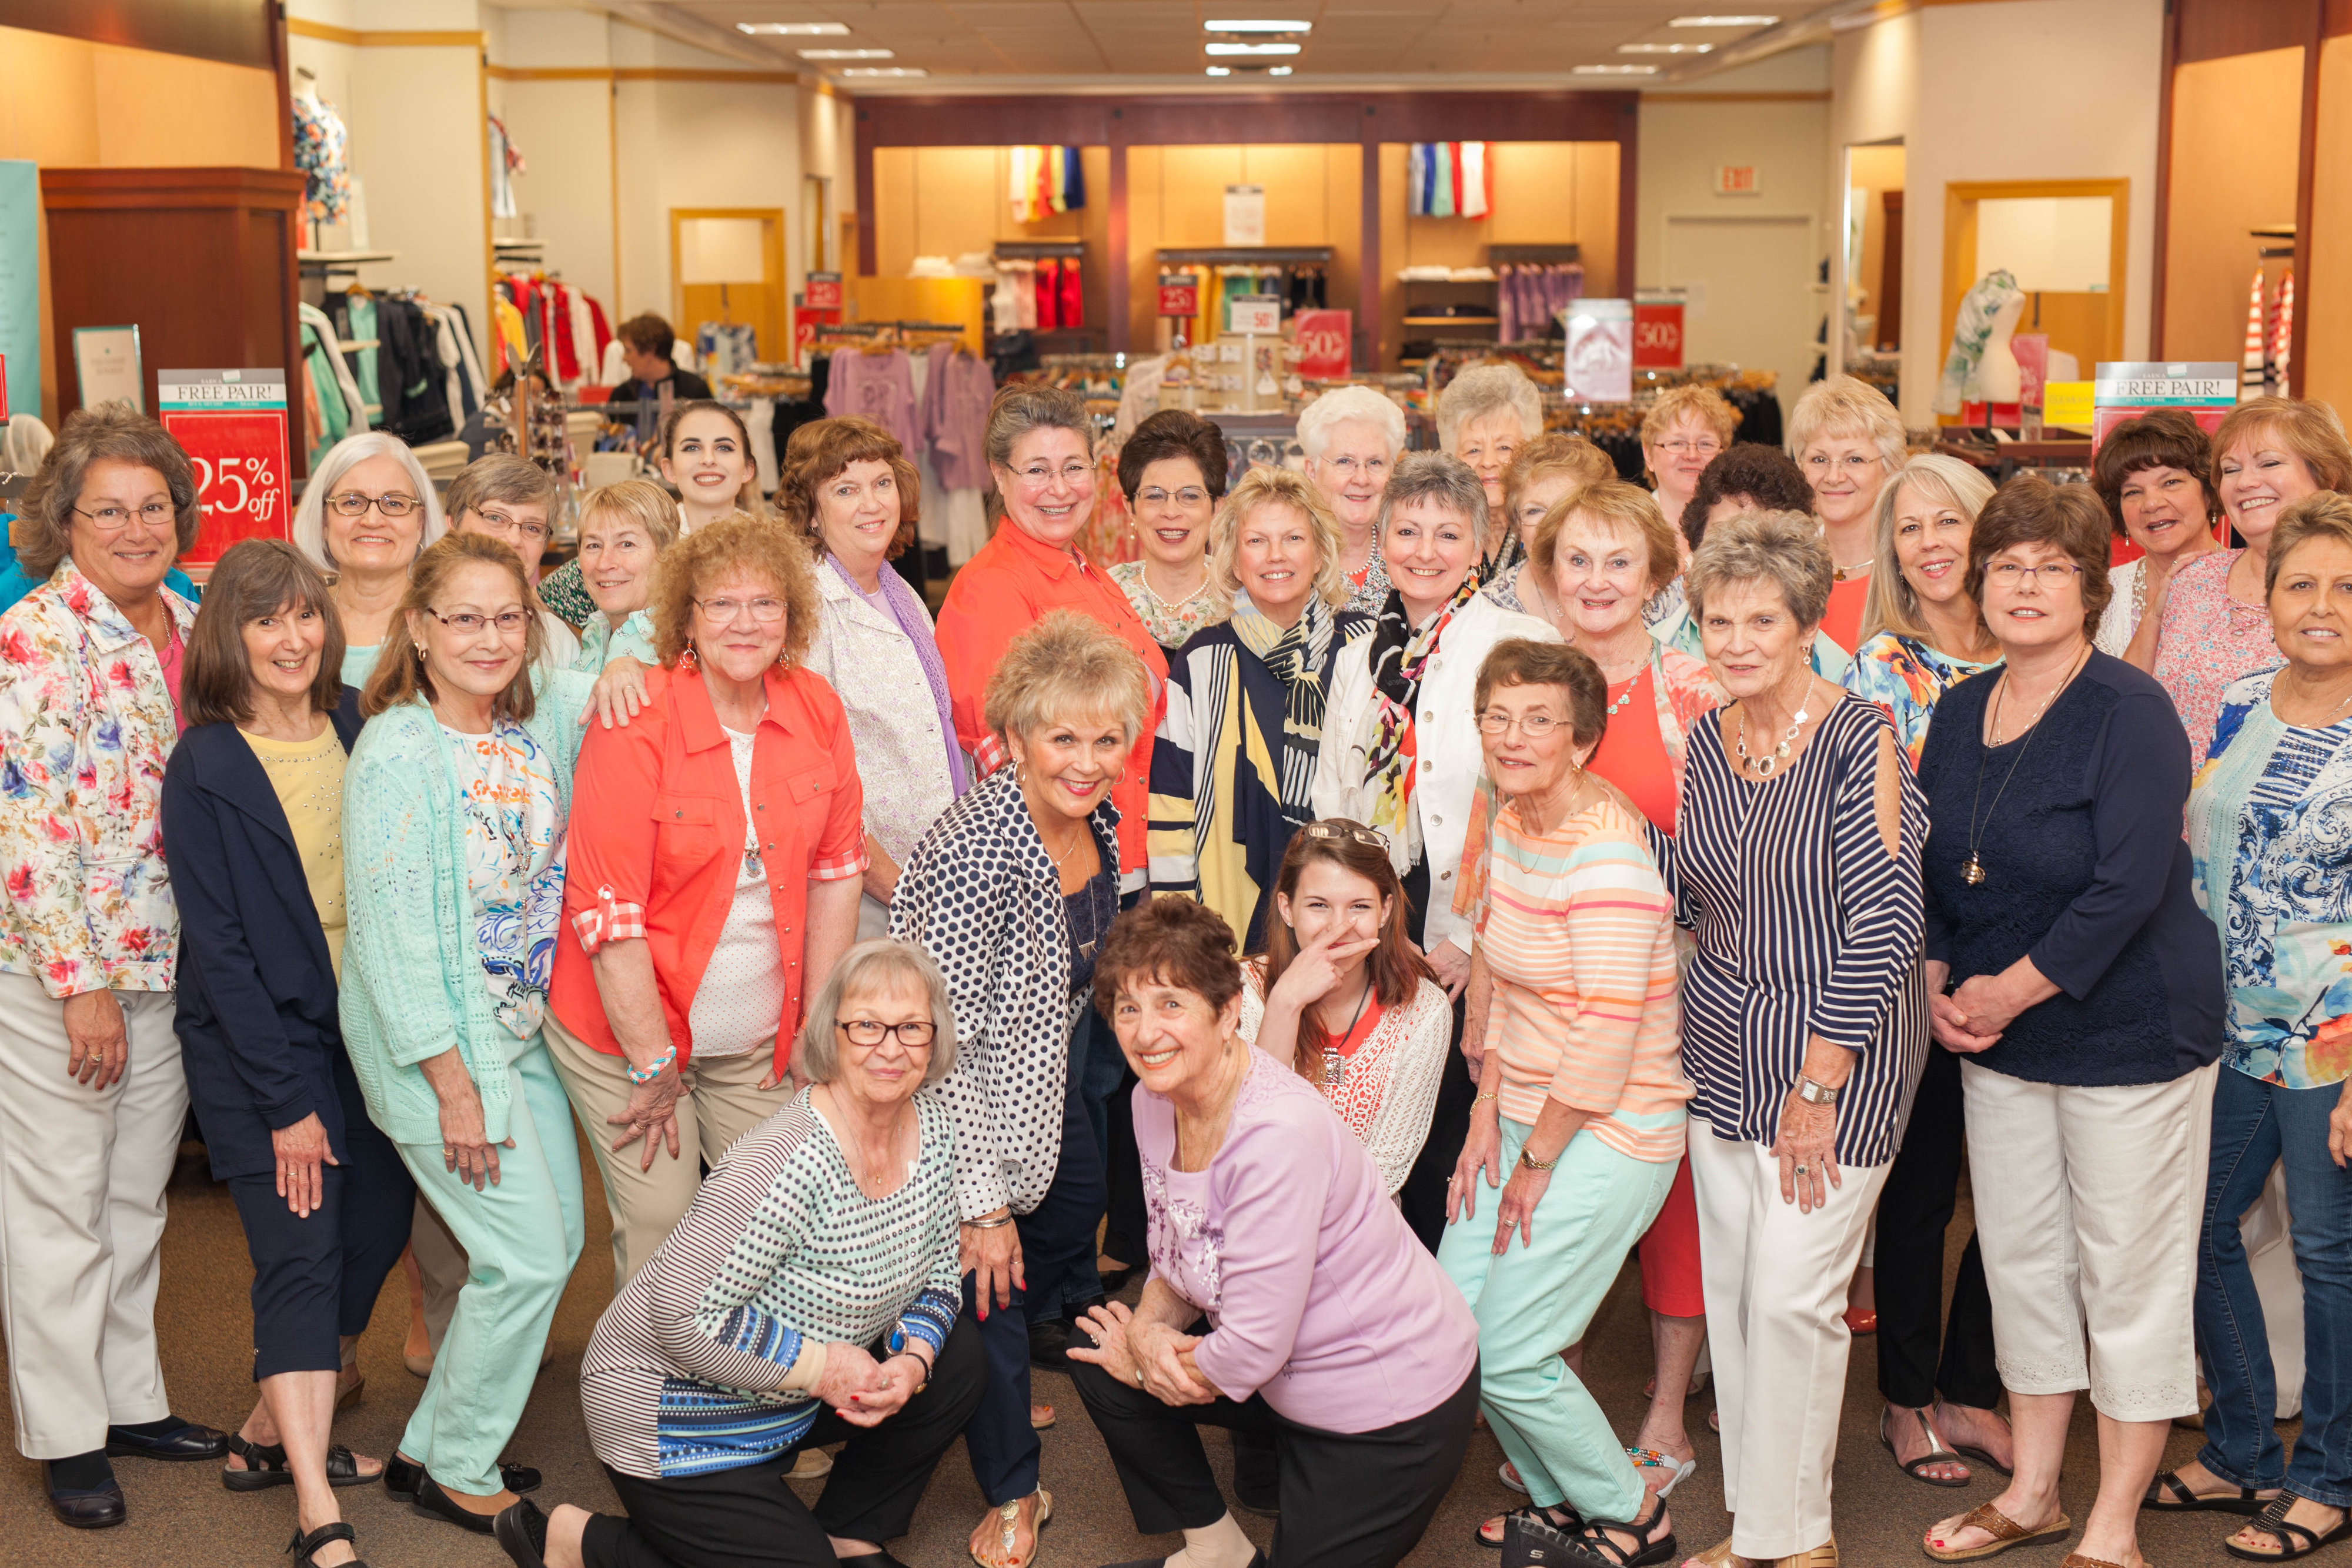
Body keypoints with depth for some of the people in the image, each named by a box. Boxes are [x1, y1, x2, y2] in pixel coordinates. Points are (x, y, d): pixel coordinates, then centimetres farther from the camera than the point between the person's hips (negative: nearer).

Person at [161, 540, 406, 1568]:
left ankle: (273, 1433, 26)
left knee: (374, 1234, 8)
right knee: (301, 1257, -8)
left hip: (366, 1025, 5)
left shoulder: (359, 727, 2)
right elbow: (219, 946, -12)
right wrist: (285, 1102, -14)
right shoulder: (204, 768, -11)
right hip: (258, 1044, -5)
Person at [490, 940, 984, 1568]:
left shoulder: (932, 1124, -5)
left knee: (958, 1362, -1)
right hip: (676, 1415, -8)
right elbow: (681, 1315, -29)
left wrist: (912, 1362, -13)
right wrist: (819, 1365, -25)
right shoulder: (791, 1163, -30)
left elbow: (936, 1277, 7)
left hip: (791, 1398, 8)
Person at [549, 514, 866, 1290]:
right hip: (627, 1029, -4)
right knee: (662, 1228, -4)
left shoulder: (815, 709, -2)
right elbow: (607, 910, -17)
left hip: (761, 1040, 4)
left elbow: (836, 868, 7)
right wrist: (654, 1067, -14)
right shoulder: (638, 723, -17)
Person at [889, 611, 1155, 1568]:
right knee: (988, 1282, 3)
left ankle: (986, 1387, 52)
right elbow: (943, 1041, -31)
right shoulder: (977, 851, -35)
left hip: (1048, 1078, 9)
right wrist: (981, 1201, -27)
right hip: (966, 1103, -8)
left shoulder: (1097, 818, -10)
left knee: (1076, 1219, 25)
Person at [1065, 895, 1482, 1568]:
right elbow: (1174, 1258, 5)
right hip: (1291, 1379, 8)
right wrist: (1147, 1332, -17)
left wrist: (1142, 1355, -11)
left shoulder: (1278, 1133, -33)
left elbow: (1251, 1351, -29)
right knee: (1098, 1361, 1)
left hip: (1395, 1410, -8)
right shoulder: (1157, 1097, -7)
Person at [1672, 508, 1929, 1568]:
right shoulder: (1708, 739, 5)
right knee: (1729, 1291, 10)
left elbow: (1887, 921, -18)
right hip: (1724, 1048, 6)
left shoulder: (1860, 739, -14)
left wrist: (1816, 1085, -18)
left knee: (1791, 1295, -5)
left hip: (1838, 1054, -6)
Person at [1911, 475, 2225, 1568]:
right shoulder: (1960, 711, 6)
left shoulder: (2130, 711, -15)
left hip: (2129, 1029, -6)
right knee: (2019, 1256, 15)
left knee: (2128, 1272, 4)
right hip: (1996, 1038, 7)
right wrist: (1939, 981, -2)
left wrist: (2012, 988, -17)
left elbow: (2129, 886, -21)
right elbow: (1927, 863, 12)